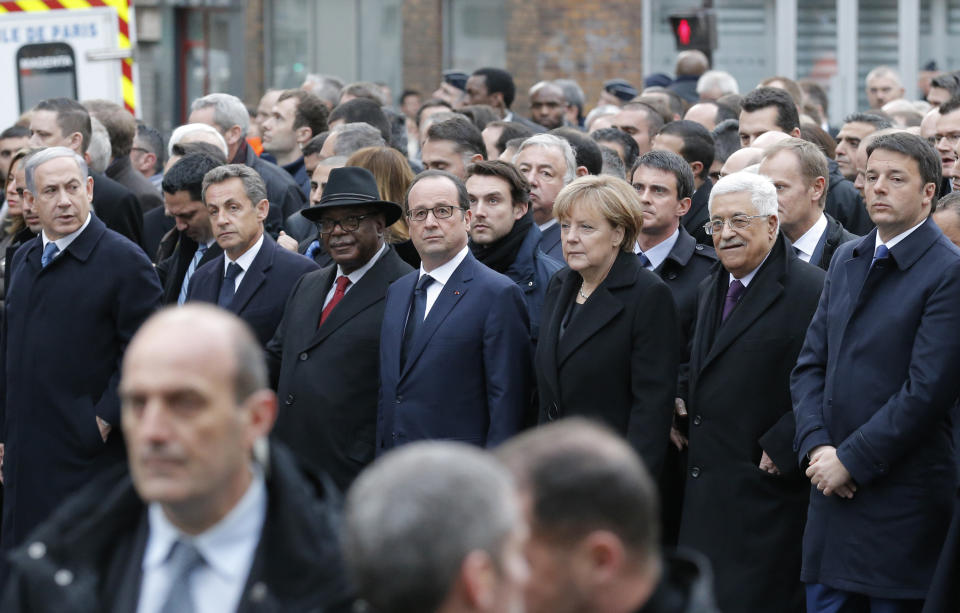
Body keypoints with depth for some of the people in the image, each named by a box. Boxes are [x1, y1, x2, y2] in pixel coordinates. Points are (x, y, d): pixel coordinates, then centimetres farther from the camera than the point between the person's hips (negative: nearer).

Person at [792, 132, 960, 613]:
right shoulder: (847, 260, 13)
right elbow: (810, 364, 12)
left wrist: (851, 460, -14)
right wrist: (816, 447, -4)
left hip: (902, 499, -6)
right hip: (833, 488, 7)